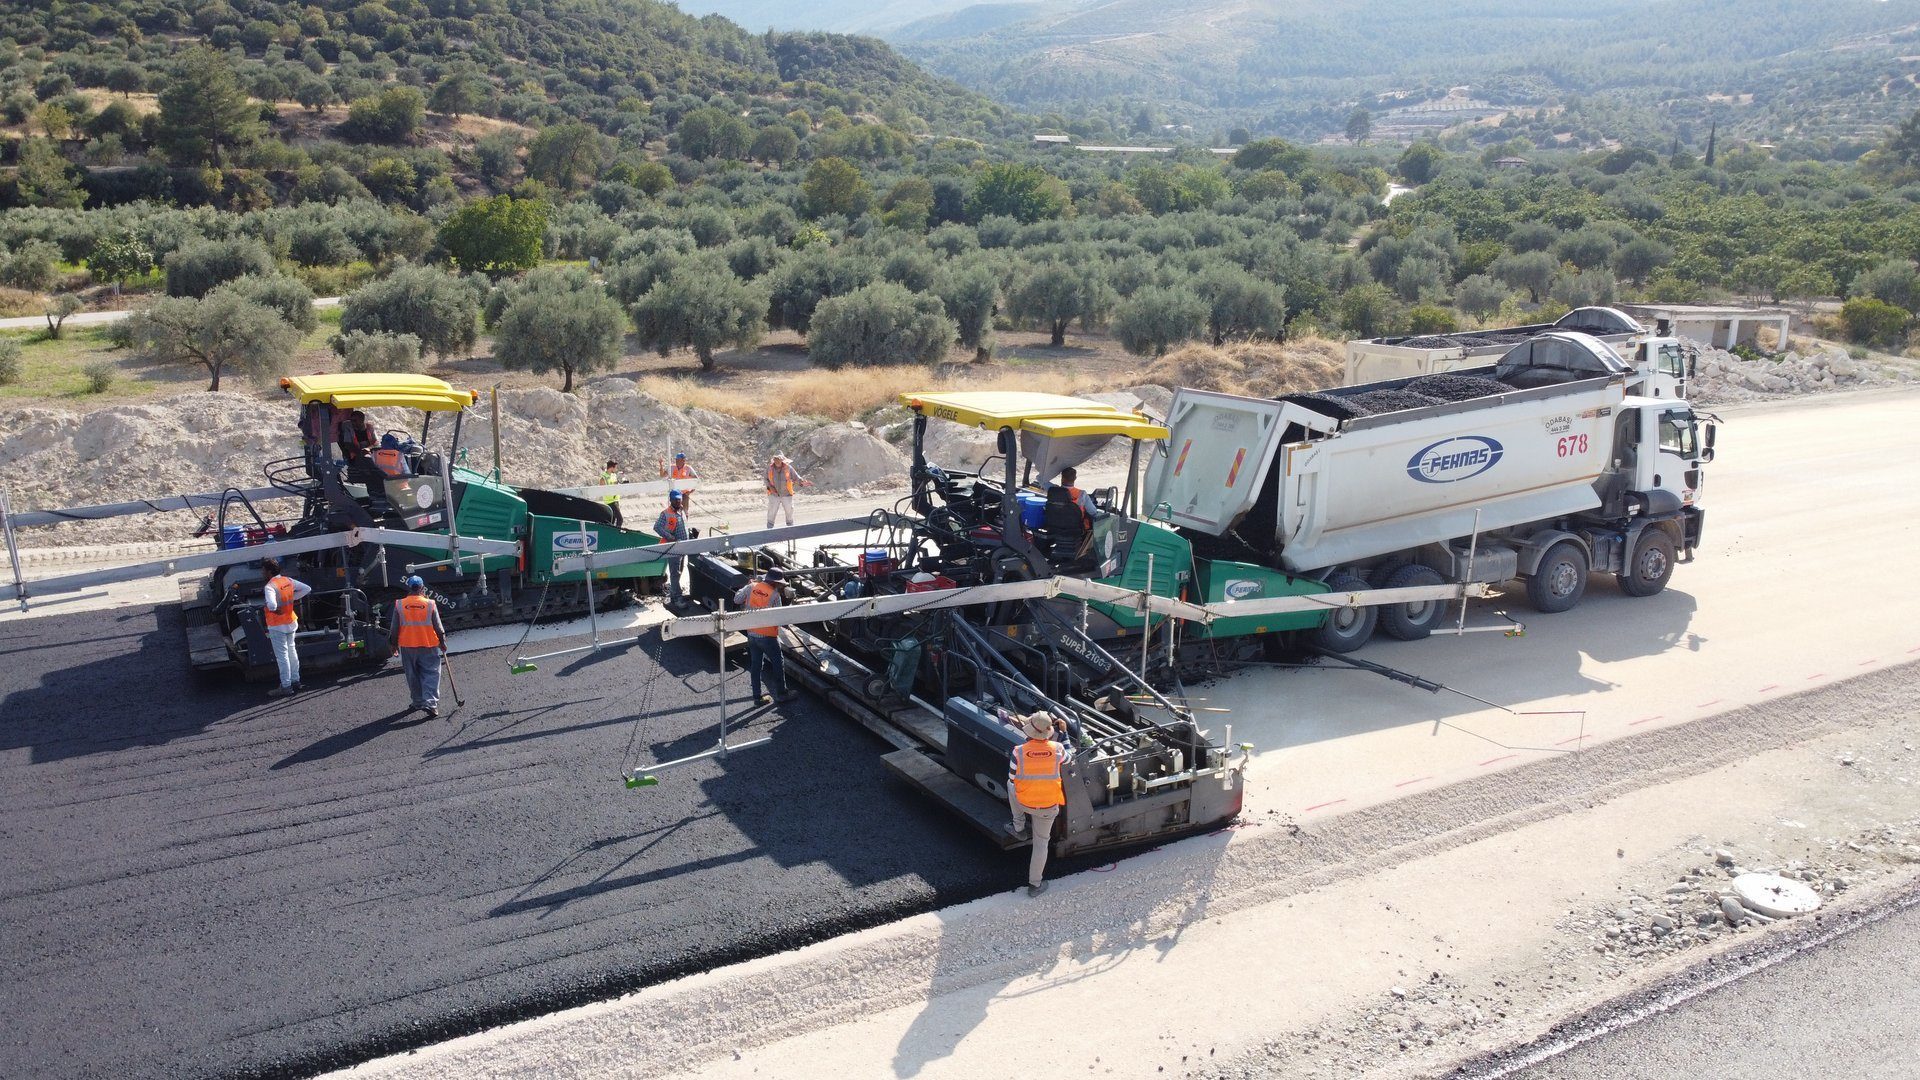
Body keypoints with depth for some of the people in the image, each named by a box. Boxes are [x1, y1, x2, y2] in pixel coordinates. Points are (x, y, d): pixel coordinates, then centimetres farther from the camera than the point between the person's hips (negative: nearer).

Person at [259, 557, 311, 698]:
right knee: (292, 652, 18)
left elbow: (272, 605, -39)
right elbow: (307, 589, 8)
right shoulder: (288, 581, 0)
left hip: (277, 626, -8)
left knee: (282, 656, -1)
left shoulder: (270, 586, -23)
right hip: (291, 623, 8)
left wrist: (274, 609, -17)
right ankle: (295, 681, 27)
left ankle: (286, 686, 4)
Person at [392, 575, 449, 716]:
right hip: (429, 646, -2)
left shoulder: (399, 605, -4)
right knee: (431, 674, 2)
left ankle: (418, 702, 25)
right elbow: (438, 627, -3)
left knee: (413, 676, 16)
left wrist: (394, 644, 14)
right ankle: (430, 703, -11)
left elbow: (395, 629, 1)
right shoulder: (430, 604, -7)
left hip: (407, 646, 2)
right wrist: (443, 643, 10)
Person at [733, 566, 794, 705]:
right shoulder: (775, 595, -18)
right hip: (767, 636, -5)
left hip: (751, 634, 5)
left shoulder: (751, 587, -6)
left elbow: (736, 599, 4)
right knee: (778, 664, 12)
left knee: (755, 664, 15)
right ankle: (782, 693, 23)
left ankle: (757, 695, 22)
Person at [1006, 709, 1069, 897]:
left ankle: (1019, 825, 40)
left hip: (1023, 802, 0)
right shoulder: (1057, 748, -18)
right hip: (1048, 806, 0)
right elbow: (1067, 758, 7)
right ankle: (1035, 884, 24)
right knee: (1041, 842, 18)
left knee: (1011, 785, 32)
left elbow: (1012, 779, -7)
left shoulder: (1018, 752, -22)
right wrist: (1063, 733, 14)